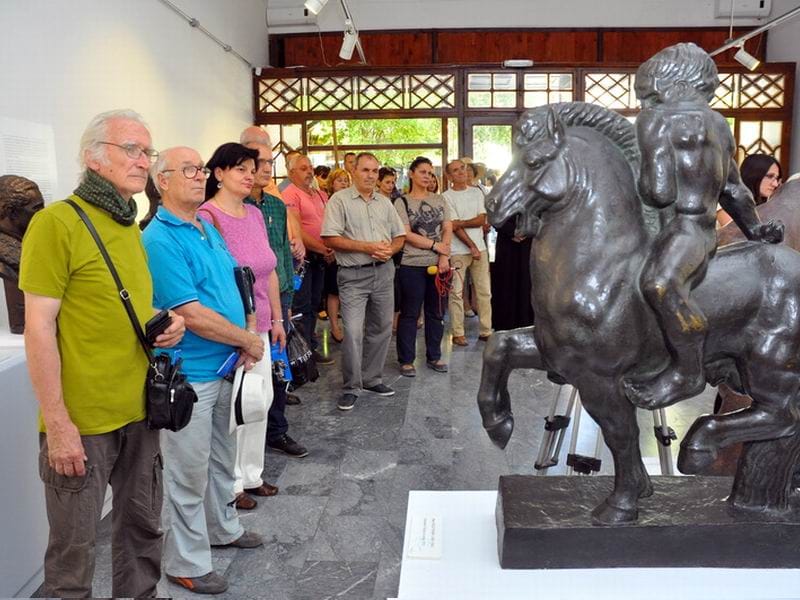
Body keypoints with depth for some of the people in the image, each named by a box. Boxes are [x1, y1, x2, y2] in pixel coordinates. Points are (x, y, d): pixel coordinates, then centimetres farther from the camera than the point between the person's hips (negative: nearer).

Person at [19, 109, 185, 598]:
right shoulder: (56, 222, -12)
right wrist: (57, 423, -16)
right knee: (75, 544, 8)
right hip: (81, 420, -7)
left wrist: (165, 323, 0)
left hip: (140, 411, 7)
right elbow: (39, 326, -14)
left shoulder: (132, 228, 10)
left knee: (144, 528, 19)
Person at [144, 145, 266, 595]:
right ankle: (187, 563, 21)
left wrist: (243, 343, 0)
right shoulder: (161, 239, -19)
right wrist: (247, 339, -13)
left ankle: (223, 527, 42)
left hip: (225, 366, 8)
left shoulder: (209, 229, 9)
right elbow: (191, 314, -24)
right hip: (189, 374, -8)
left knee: (223, 457, 23)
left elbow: (233, 285, 15)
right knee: (189, 470, 5)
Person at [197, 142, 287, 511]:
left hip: (258, 326, 8)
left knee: (262, 398, 15)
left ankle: (251, 475, 32)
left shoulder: (255, 214, 10)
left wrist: (277, 318, 16)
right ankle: (230, 484, 21)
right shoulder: (206, 216, -12)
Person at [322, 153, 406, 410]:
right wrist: (367, 247, -16)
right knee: (353, 332, -10)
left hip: (383, 271, 6)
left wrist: (390, 249, -7)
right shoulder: (340, 200, -4)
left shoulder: (384, 202, 13)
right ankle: (351, 388, 3)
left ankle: (372, 379, 26)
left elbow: (399, 235, 16)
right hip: (354, 275, -5)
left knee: (381, 329, 11)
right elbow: (330, 238, -13)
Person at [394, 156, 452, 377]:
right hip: (413, 266, -4)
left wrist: (444, 257, -10)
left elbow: (448, 229, 4)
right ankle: (406, 360, 12)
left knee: (437, 312, 10)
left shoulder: (439, 200, 11)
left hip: (440, 264, 4)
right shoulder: (402, 202, -1)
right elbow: (406, 235, -9)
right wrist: (435, 246, -10)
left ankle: (434, 357, 23)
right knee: (409, 314, 2)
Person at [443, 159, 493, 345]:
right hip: (458, 251, -5)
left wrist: (461, 223, -13)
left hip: (480, 248, 5)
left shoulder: (476, 192, 12)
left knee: (485, 291, 7)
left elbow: (482, 220, 1)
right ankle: (458, 333, 6)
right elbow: (454, 227, -9)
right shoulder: (446, 197, -3)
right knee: (456, 293, -2)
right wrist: (472, 246, -13)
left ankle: (486, 331, 15)